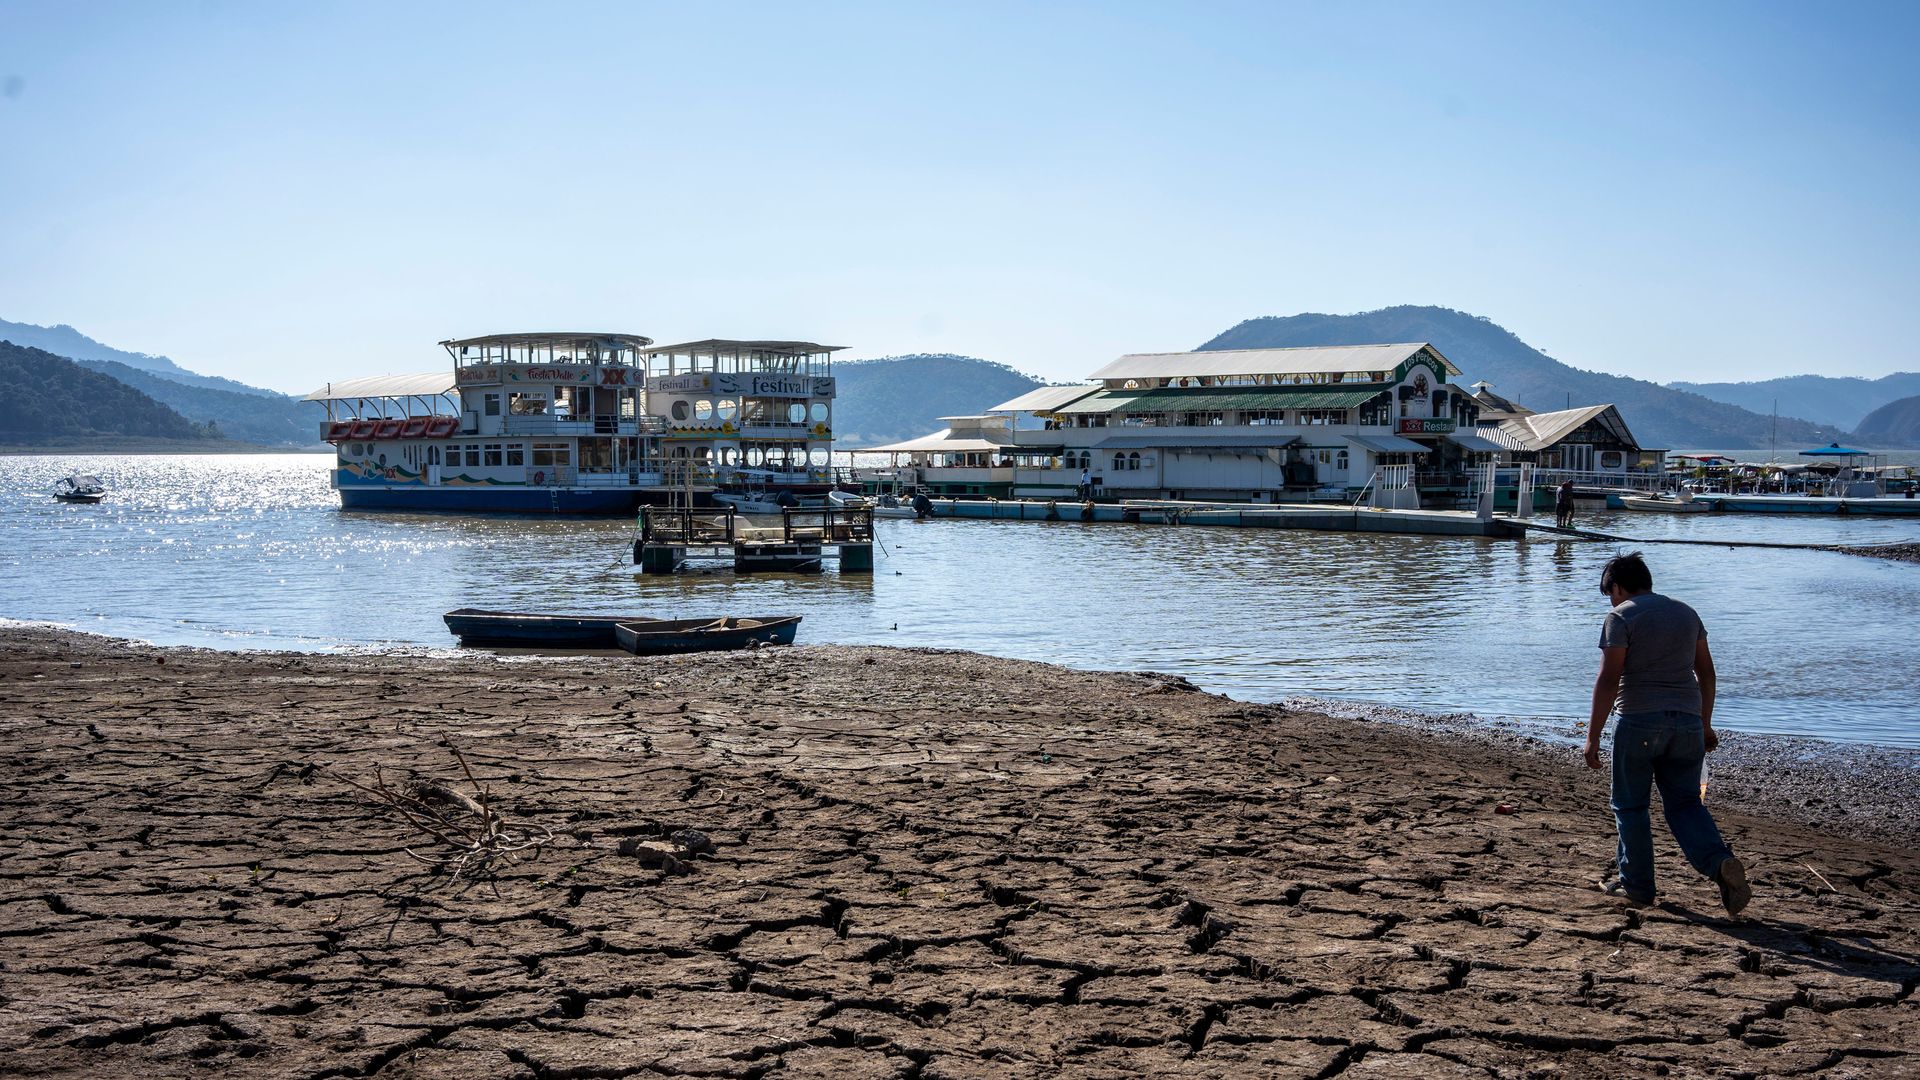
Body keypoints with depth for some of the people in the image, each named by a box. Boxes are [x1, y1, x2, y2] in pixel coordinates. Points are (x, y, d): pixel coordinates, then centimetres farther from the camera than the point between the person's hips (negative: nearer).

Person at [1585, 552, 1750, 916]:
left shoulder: (1620, 617, -6)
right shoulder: (1687, 613, 14)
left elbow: (1608, 680, -13)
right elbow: (1706, 672, 17)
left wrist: (1593, 736, -11)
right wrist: (1705, 724, 25)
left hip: (1639, 722, -5)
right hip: (1687, 722, 6)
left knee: (1631, 805, 9)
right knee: (1685, 803, 10)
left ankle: (1637, 885, 13)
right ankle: (1721, 862, -13)